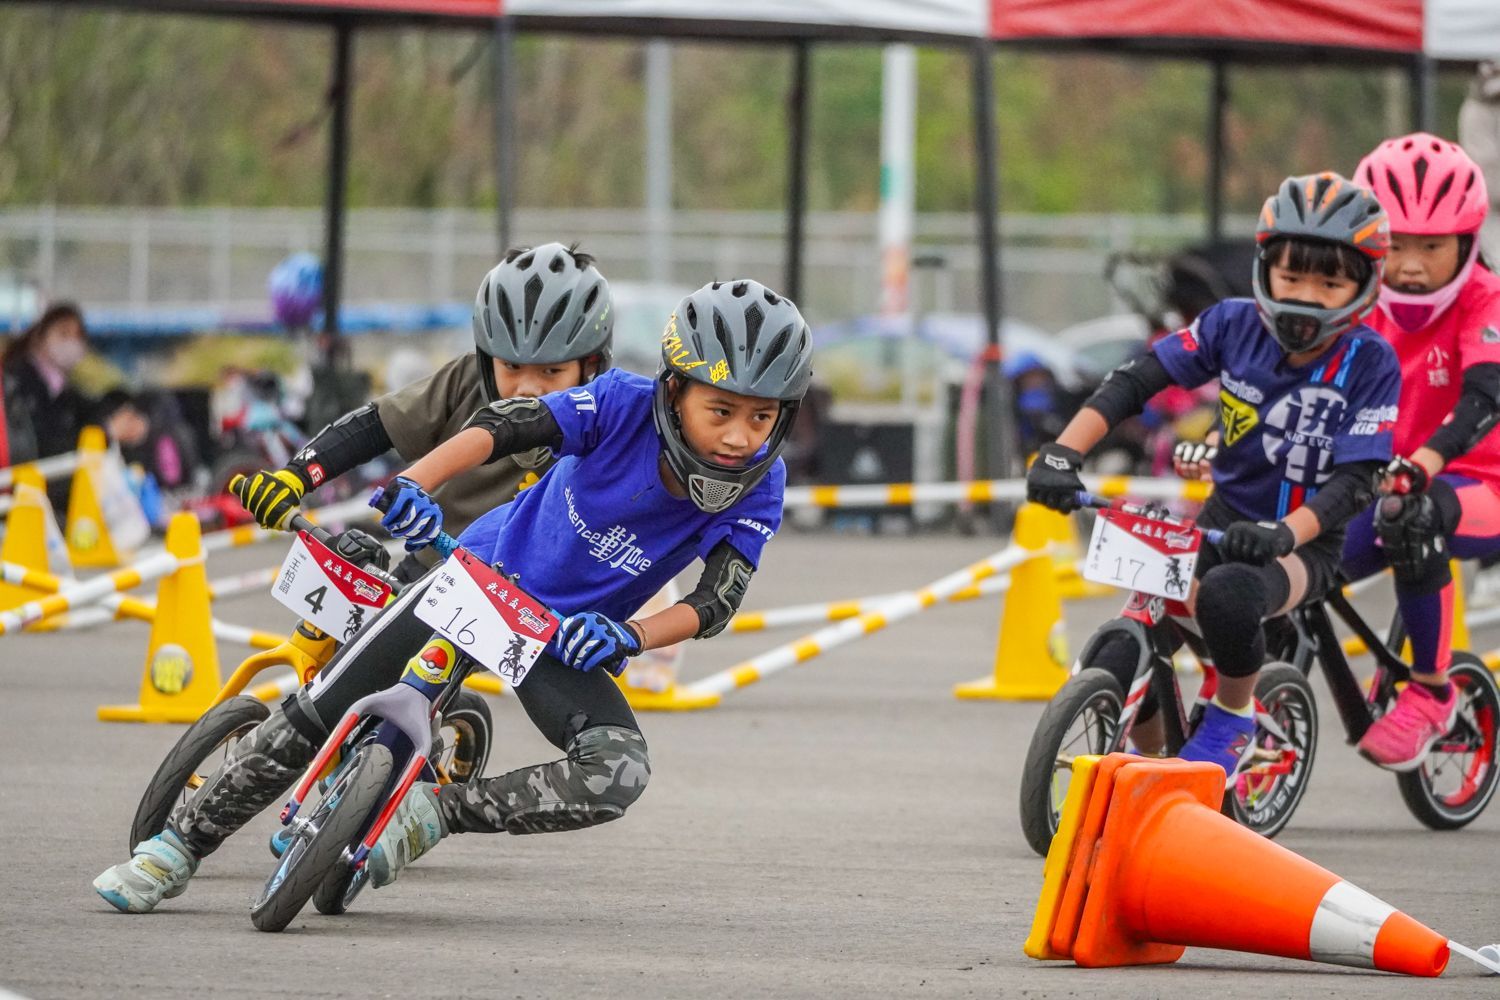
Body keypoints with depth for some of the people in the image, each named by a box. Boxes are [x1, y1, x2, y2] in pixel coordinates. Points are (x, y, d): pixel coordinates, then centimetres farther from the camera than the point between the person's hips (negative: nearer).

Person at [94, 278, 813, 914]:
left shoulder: (757, 486, -20)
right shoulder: (624, 404, -24)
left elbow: (719, 599, -22)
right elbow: (502, 426, -31)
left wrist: (629, 638, -40)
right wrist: (417, 483, -49)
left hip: (564, 638, 1)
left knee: (620, 774, -28)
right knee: (315, 713, -3)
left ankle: (432, 814, -12)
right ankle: (179, 847, 15)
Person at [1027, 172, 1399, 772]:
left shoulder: (1369, 364, -13)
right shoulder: (1235, 325, -5)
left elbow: (1355, 478, -20)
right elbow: (1134, 382, -5)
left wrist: (1283, 534, -38)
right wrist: (1062, 453, -19)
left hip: (1303, 545, -4)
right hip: (1223, 522, 4)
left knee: (1228, 592, -38)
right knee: (1121, 668, -15)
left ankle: (1233, 719, -12)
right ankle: (1147, 756, 15)